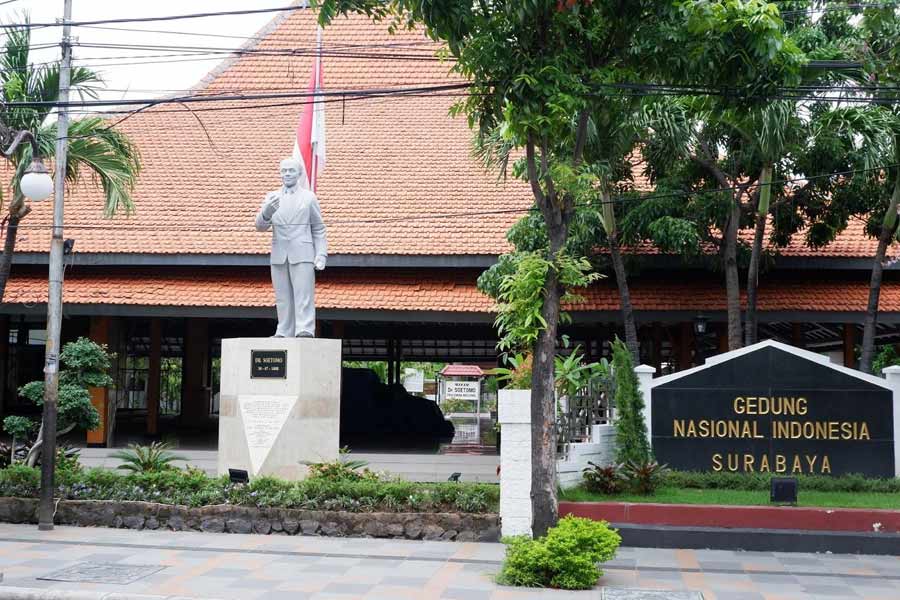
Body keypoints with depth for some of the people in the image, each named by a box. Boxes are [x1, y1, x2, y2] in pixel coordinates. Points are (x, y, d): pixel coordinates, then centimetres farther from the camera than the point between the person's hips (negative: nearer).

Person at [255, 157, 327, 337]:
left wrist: (321, 254, -4)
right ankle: (284, 333, 7)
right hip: (278, 256, 3)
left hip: (302, 255, -3)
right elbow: (260, 226, 3)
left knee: (303, 295, -11)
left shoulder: (309, 197, 9)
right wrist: (267, 212, -19)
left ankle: (304, 331, -17)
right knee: (282, 298, 3)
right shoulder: (271, 197, 14)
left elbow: (319, 229, 8)